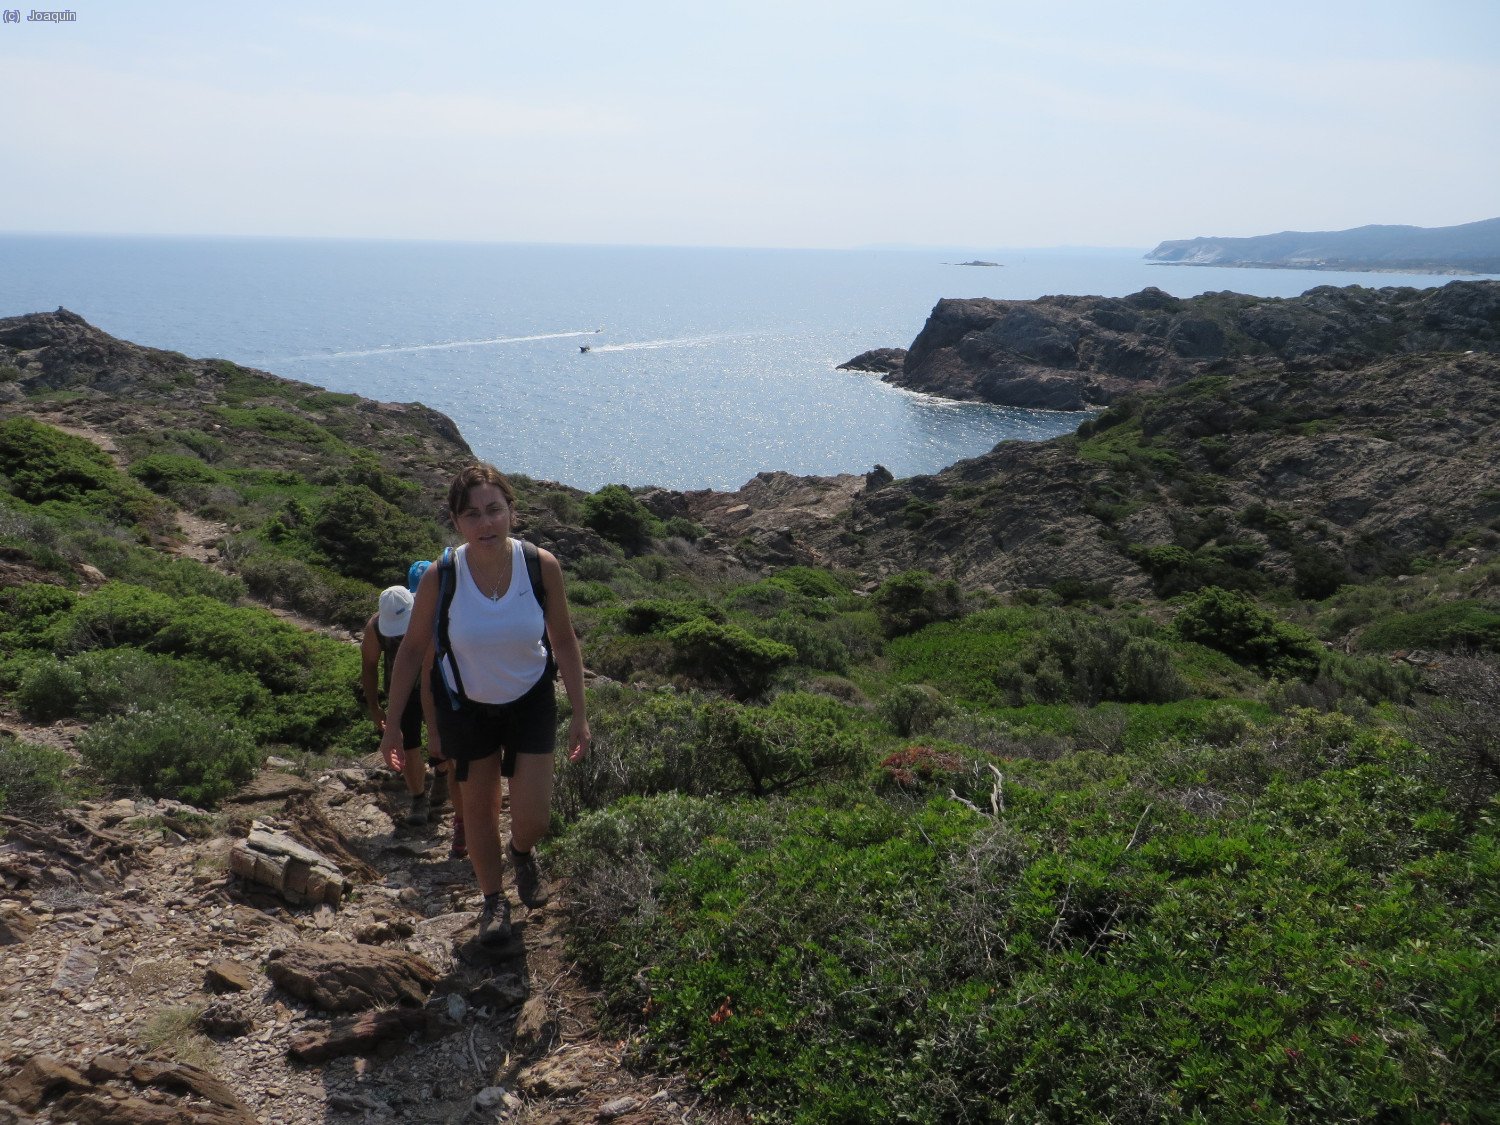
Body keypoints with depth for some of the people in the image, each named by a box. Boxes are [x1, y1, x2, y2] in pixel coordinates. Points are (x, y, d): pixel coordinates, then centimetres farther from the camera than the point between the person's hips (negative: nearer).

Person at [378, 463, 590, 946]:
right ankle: (493, 901, 41)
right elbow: (412, 649, -8)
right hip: (466, 705, 0)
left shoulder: (542, 566, -22)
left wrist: (579, 714, -4)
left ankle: (521, 852, 39)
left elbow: (564, 640, -7)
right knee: (479, 809, 15)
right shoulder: (440, 577, -23)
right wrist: (393, 724, -4)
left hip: (531, 701, 0)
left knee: (534, 820, 0)